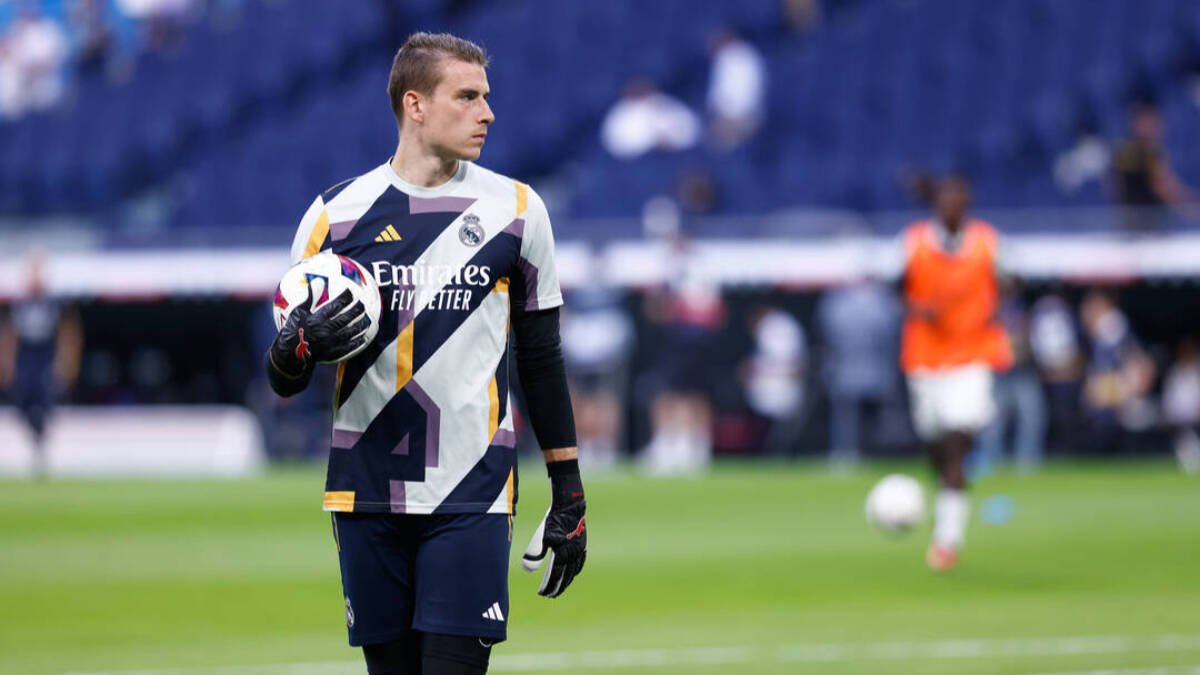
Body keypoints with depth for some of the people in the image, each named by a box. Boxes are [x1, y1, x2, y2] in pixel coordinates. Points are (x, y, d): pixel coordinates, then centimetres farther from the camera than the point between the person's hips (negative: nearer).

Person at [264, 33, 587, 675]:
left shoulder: (515, 209, 6)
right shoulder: (335, 213, 4)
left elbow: (542, 362, 11)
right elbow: (282, 380, 6)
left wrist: (569, 499, 9)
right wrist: (303, 346, -18)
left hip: (471, 498, -1)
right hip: (368, 495, 1)